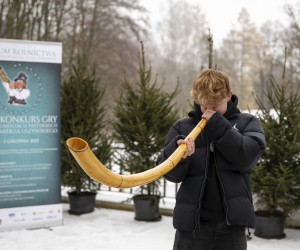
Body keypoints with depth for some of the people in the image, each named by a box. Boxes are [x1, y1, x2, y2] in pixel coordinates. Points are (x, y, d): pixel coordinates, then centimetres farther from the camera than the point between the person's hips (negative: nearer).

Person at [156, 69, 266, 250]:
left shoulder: (247, 123, 6)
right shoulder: (182, 127, 7)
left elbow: (248, 157, -12)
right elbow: (172, 174, -1)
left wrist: (218, 127, -14)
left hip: (232, 227, 0)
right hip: (191, 226, 1)